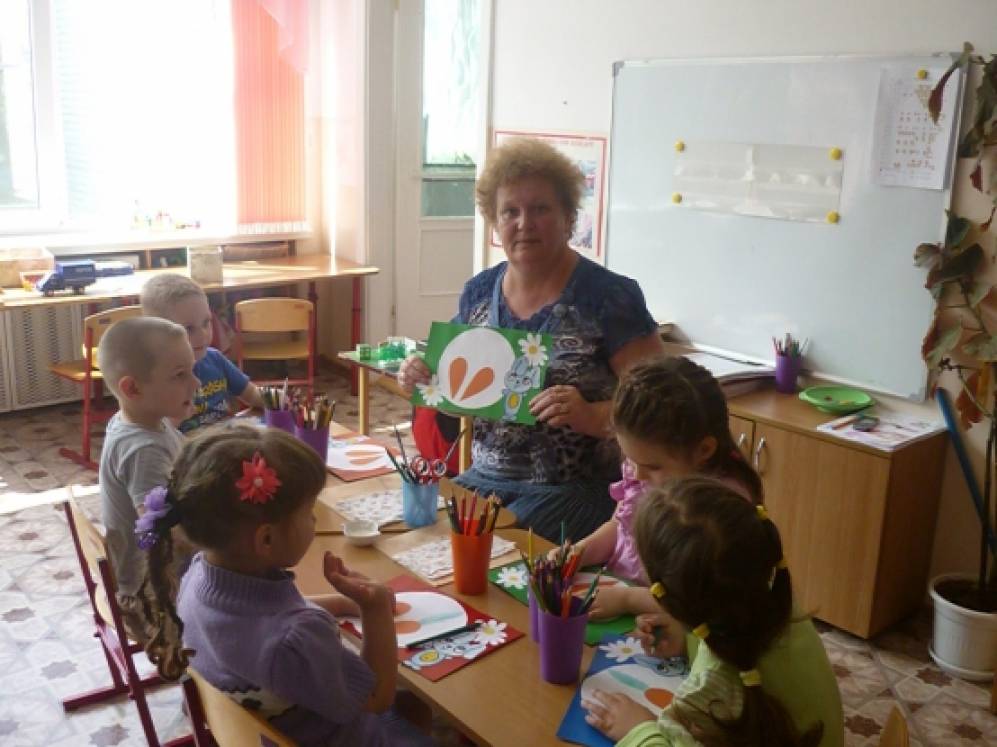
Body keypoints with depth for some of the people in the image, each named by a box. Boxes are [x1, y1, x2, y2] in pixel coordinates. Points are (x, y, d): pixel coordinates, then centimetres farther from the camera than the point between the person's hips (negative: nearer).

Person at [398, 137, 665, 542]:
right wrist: (422, 377, -4)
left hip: (574, 491, -5)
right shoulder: (478, 292, 6)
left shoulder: (608, 297, -11)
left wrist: (592, 416, -30)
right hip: (485, 477, 5)